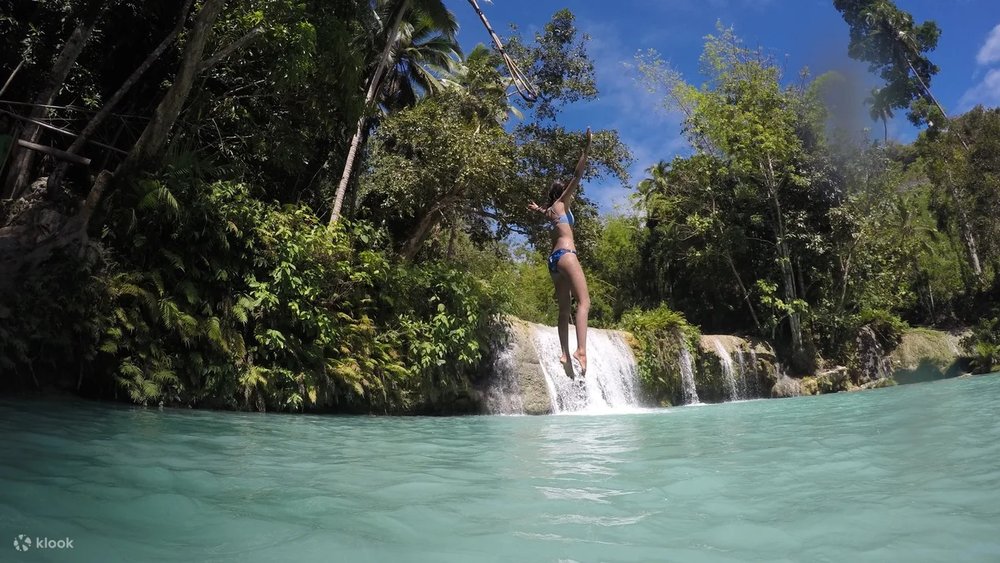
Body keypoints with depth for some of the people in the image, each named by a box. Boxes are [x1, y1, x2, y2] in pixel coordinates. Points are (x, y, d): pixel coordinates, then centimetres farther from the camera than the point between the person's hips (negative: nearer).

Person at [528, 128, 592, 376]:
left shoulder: (551, 211, 25)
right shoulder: (560, 204, 6)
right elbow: (577, 176, -3)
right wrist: (587, 149, -4)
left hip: (553, 259, 9)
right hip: (565, 254, -9)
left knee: (564, 309, 4)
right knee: (584, 302, -18)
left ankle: (565, 353, -4)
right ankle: (581, 349, -34)